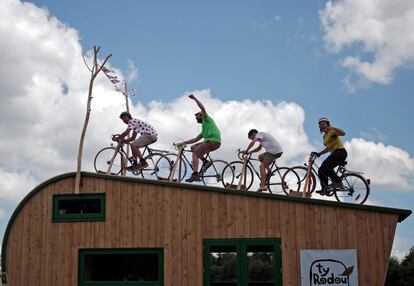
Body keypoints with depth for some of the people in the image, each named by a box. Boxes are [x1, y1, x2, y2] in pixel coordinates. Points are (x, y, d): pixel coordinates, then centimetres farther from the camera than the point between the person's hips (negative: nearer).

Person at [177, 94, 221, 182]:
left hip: (213, 140, -9)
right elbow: (195, 139, 31)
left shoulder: (207, 119, 13)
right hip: (216, 143, 9)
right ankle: (204, 160, 5)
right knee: (193, 147, 20)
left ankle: (195, 174, -16)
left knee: (195, 153, -6)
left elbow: (202, 108, -3)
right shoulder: (203, 130, 34)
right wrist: (184, 143, 27)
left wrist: (195, 99, -1)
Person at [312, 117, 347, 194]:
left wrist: (333, 128, -33)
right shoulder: (324, 136, 21)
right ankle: (324, 189, 2)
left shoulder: (332, 131, -4)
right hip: (334, 154, 10)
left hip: (340, 152, -9)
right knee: (321, 171, 3)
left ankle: (337, 181, -18)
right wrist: (319, 153, 20)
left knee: (324, 167, -26)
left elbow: (343, 133, -24)